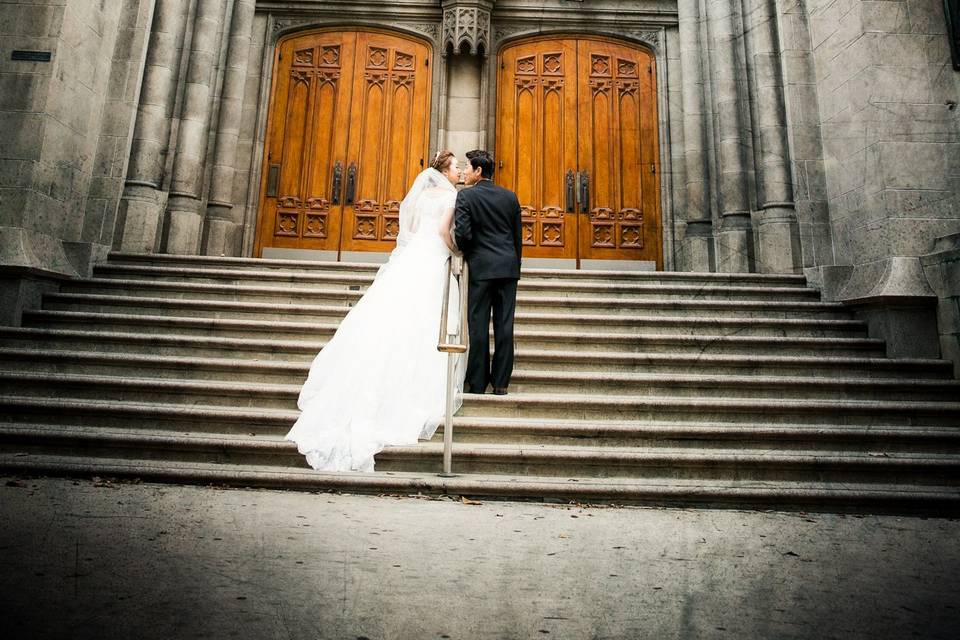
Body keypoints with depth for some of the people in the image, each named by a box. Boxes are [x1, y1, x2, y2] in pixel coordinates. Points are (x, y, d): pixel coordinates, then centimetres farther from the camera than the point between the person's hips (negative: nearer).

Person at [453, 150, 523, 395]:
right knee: (504, 326, 5)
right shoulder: (510, 197, 10)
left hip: (480, 267, -4)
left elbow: (462, 233, -13)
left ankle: (477, 383, 6)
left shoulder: (466, 196, -4)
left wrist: (467, 253, 7)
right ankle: (500, 383, 10)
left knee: (478, 326, 2)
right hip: (508, 267, 4)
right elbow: (518, 237, 11)